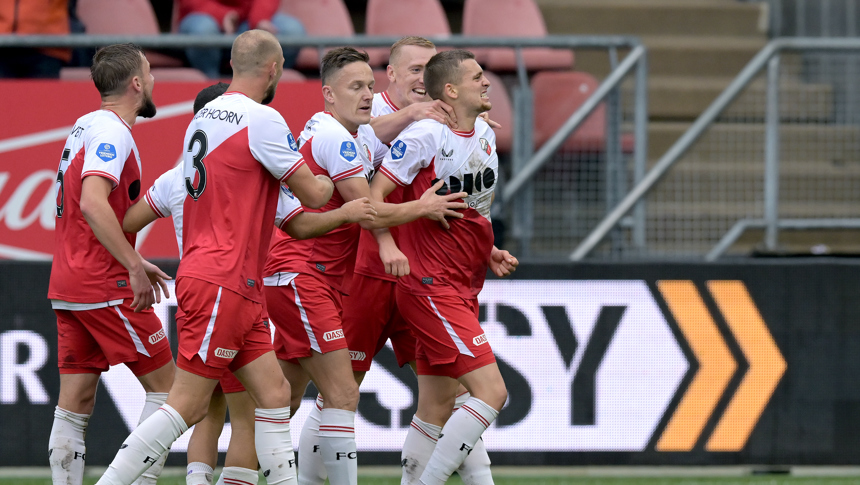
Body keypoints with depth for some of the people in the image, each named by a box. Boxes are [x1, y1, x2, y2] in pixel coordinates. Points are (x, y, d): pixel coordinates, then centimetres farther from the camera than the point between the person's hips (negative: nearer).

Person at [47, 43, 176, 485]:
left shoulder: (86, 126, 17)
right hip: (105, 287, -9)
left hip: (68, 284, 9)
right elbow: (93, 204, -27)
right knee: (164, 382, 1)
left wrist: (133, 262, 25)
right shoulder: (111, 131, -13)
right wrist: (134, 267, -25)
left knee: (75, 403, 5)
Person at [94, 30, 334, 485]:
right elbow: (313, 195, -6)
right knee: (187, 406, -8)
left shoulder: (203, 118, 14)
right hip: (223, 282, -9)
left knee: (274, 394, 7)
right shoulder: (262, 120, -12)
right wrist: (324, 182, 14)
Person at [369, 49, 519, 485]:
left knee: (436, 409, 10)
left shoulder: (485, 135, 13)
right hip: (430, 287, -9)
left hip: (462, 289, 9)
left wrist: (489, 253, 11)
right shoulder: (425, 134, -12)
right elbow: (376, 193, -14)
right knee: (491, 391, -16)